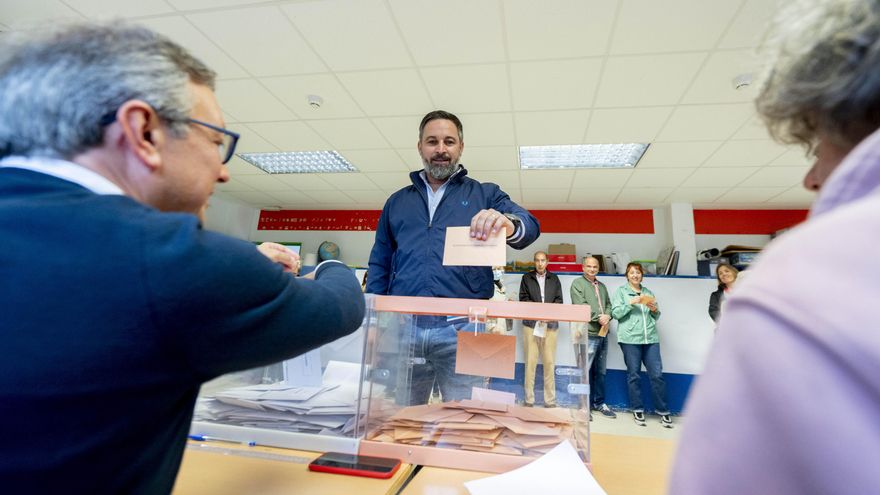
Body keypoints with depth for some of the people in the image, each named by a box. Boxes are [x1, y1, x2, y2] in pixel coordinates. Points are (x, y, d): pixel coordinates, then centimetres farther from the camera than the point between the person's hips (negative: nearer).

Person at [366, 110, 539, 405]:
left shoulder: (485, 195, 10)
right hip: (403, 327, 3)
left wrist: (508, 223, -30)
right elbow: (379, 265, 16)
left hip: (461, 328, -2)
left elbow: (529, 227, -6)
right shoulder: (397, 201, 17)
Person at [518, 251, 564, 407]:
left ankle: (550, 400, 11)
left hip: (550, 324, 1)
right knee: (530, 362, -1)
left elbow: (559, 300, 8)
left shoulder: (554, 278, 14)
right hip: (531, 324, -1)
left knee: (549, 362, 3)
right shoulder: (526, 278, 10)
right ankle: (529, 399, 7)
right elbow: (523, 298, 2)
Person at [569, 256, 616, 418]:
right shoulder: (577, 283, -2)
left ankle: (599, 402, 26)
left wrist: (607, 316, -5)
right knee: (585, 371, -3)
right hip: (587, 334, -7)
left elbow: (609, 304, 16)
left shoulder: (602, 286, 20)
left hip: (603, 333, 7)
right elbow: (581, 306, -12)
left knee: (600, 371, 14)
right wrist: (598, 317, -14)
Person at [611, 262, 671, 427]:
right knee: (634, 375, 3)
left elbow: (656, 317, 22)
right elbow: (616, 313, -2)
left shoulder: (648, 292, 20)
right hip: (630, 338, -3)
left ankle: (662, 410, 12)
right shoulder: (621, 291, 8)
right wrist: (630, 303, -13)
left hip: (651, 338, 3)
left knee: (657, 374, 0)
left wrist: (655, 310, 1)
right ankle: (637, 409, 15)